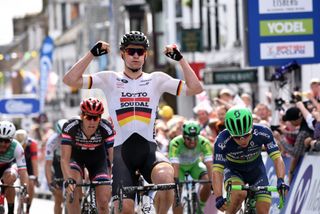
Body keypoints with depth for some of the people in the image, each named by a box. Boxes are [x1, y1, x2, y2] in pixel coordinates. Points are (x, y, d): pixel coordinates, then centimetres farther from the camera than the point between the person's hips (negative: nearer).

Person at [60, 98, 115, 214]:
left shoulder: (106, 129, -31)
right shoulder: (70, 127, -33)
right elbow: (65, 159, -36)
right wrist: (68, 181, -51)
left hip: (97, 158, 1)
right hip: (76, 156, -1)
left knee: (103, 202, -12)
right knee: (72, 190, -30)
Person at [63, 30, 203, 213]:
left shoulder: (156, 80, 12)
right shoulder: (110, 79, 9)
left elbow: (195, 88, 4)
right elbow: (70, 80, 0)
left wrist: (179, 58, 0)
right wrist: (93, 54, -4)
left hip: (149, 149, 0)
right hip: (122, 150, 0)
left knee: (165, 176, -34)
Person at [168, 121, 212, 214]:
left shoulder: (204, 143, -32)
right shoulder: (175, 143, -37)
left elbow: (209, 164, -38)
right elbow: (175, 165, -42)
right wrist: (175, 181, -55)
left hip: (194, 165, 1)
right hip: (180, 166, -1)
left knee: (208, 183, -23)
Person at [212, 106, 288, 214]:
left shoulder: (263, 133, -30)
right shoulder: (222, 142, -34)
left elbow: (277, 158, -31)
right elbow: (217, 171, -37)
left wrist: (280, 180, -48)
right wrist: (219, 198, -50)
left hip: (256, 170, 2)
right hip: (234, 172, -2)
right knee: (240, 193, -34)